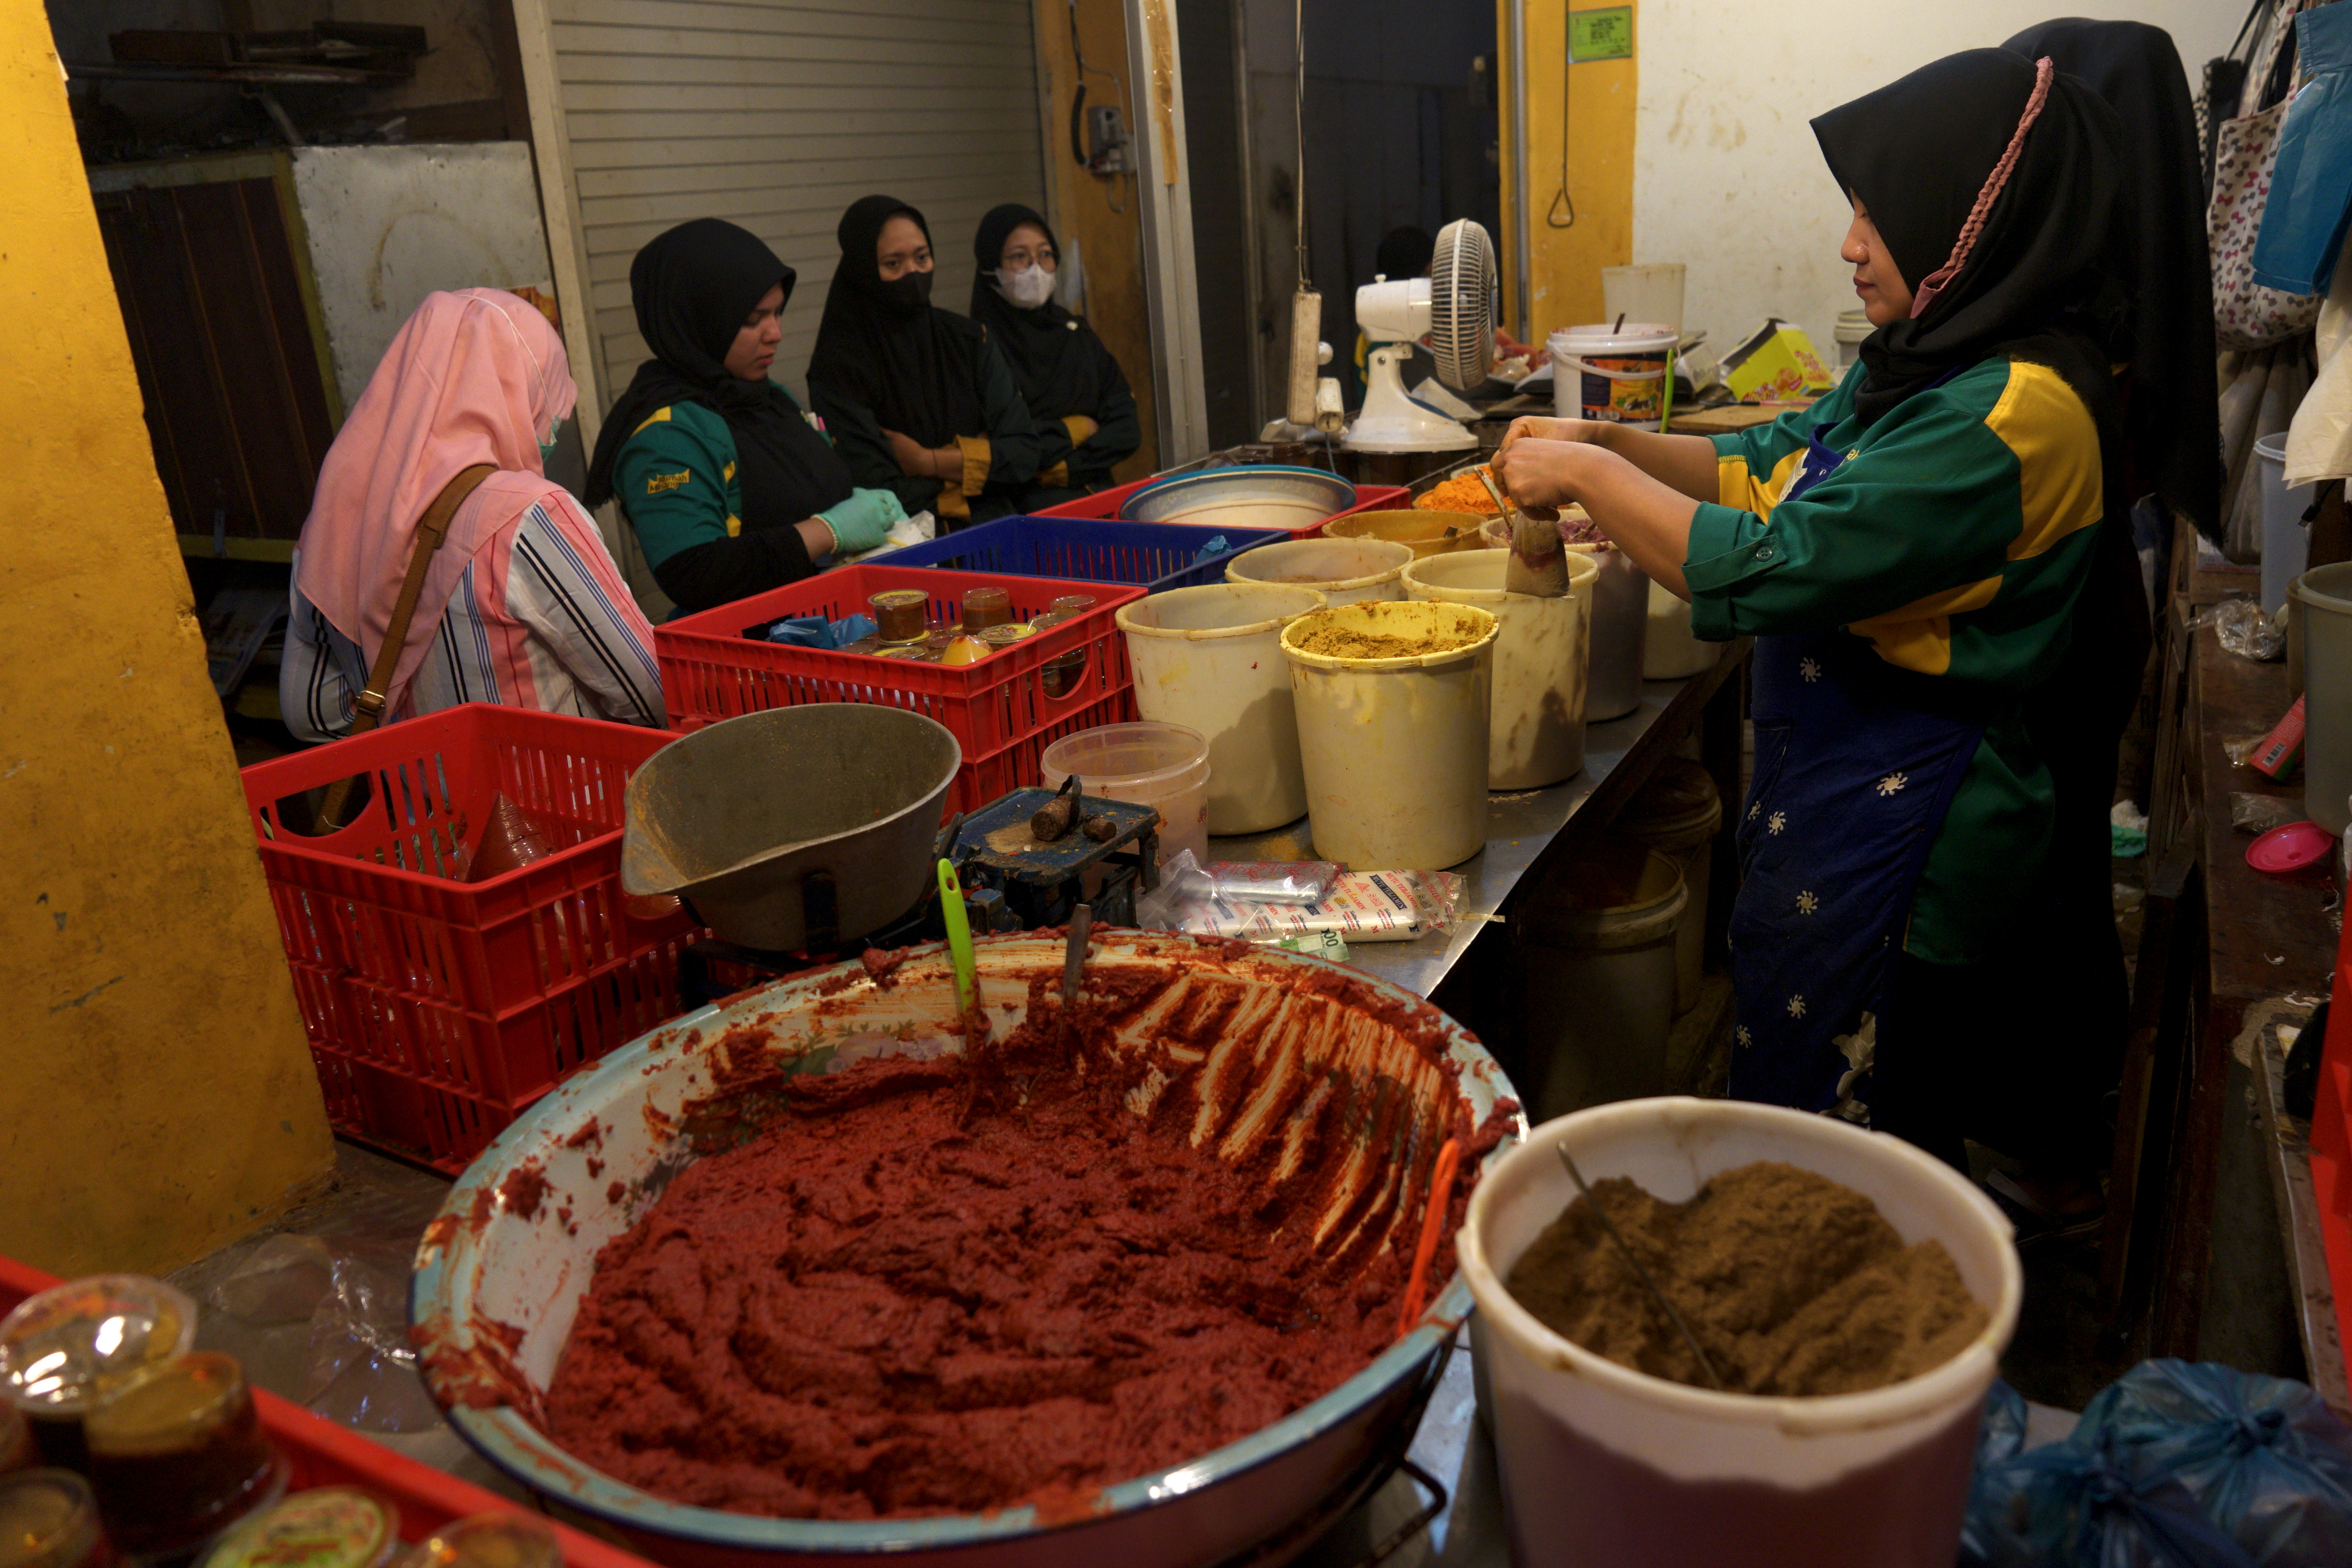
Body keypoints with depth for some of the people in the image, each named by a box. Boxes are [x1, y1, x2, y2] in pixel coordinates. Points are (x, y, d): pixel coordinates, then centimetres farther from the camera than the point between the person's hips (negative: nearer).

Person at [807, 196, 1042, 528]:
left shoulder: (969, 339, 8)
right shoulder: (838, 367, -5)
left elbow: (1024, 453, 2)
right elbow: (879, 494, -11)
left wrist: (926, 461, -9)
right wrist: (978, 458, -1)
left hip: (991, 525, 4)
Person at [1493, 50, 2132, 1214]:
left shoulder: (2013, 416, -25)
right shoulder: (1940, 361, 6)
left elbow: (1768, 569, -27)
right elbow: (1776, 464, 16)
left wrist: (1586, 475, -16)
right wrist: (1607, 445, 2)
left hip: (1898, 844, -9)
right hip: (1836, 793, 10)